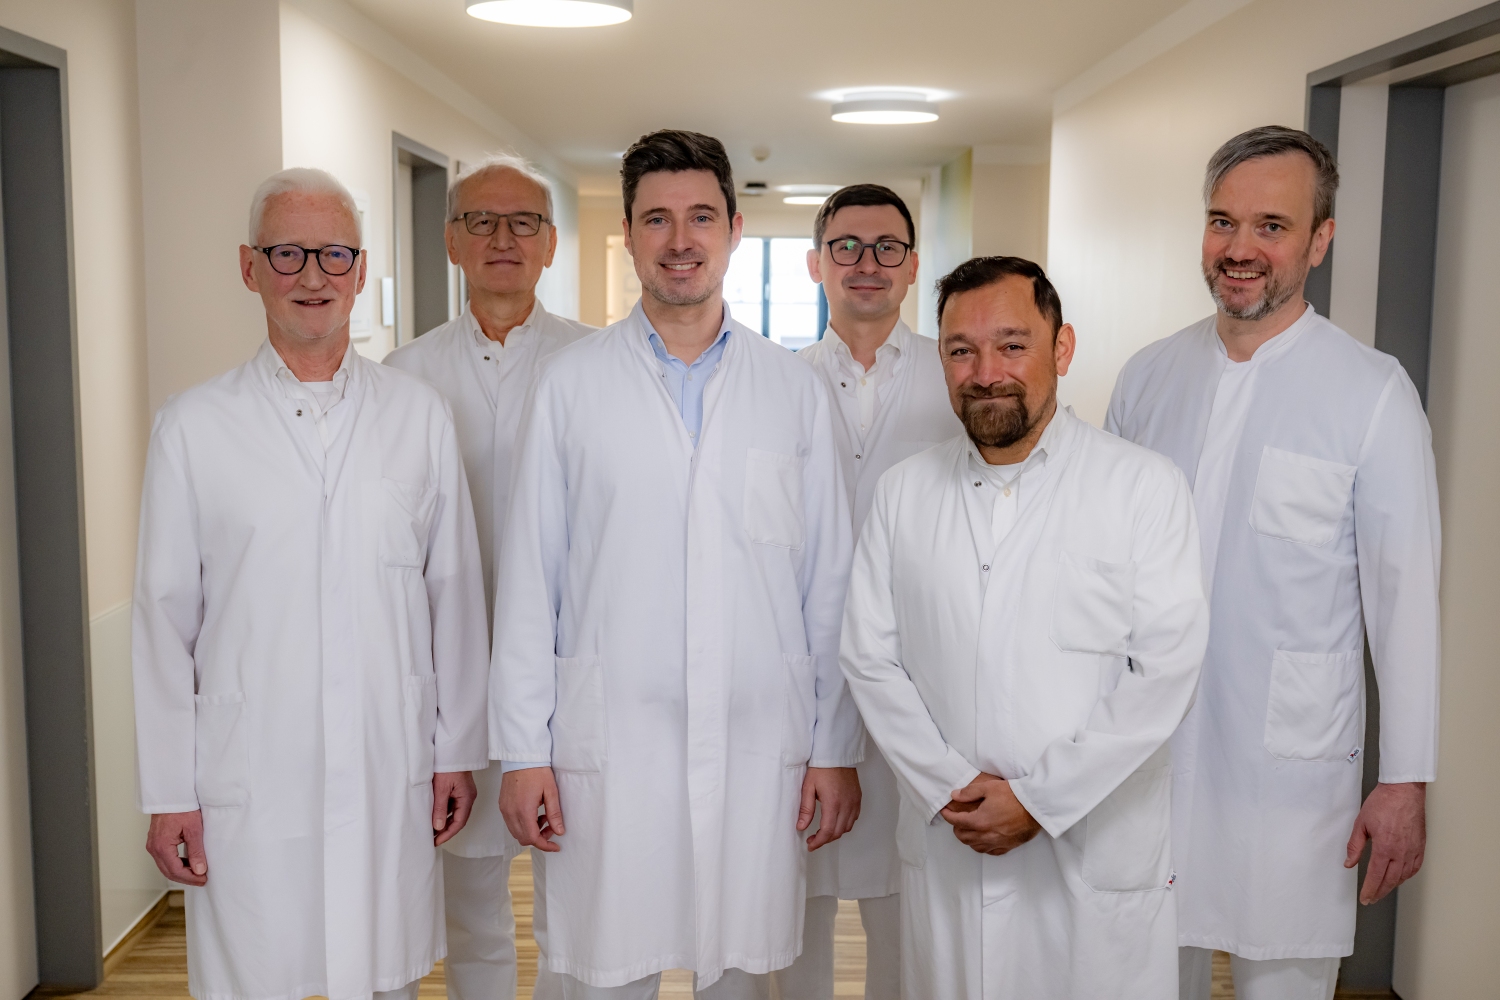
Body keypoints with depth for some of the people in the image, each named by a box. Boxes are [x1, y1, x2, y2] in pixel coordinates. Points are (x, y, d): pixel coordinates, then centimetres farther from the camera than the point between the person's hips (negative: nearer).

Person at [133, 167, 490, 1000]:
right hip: (248, 780, -1)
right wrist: (167, 792, 0)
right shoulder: (191, 426, 1)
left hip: (390, 775, 1)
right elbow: (166, 616, 1)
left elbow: (453, 593, 6)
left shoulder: (419, 415, 4)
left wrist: (457, 749, 6)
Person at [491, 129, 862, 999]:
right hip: (610, 741, -1)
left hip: (760, 747, 1)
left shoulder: (795, 389, 6)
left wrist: (837, 748, 3)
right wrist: (523, 749, -2)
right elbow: (530, 579, 2)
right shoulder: (571, 383, 3)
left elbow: (829, 583, 6)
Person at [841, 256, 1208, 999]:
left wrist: (1039, 799, -12)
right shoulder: (903, 493, 5)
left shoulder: (1145, 486, -5)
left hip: (1099, 852, -2)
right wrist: (946, 788, -8)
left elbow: (1167, 667, -10)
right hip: (945, 847, 3)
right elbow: (870, 658, 3)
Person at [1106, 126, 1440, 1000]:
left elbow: (1406, 598, -7)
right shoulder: (1148, 376, 4)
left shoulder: (1373, 393, -7)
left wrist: (1406, 782, -7)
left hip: (1290, 765, -3)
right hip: (1145, 749, 4)